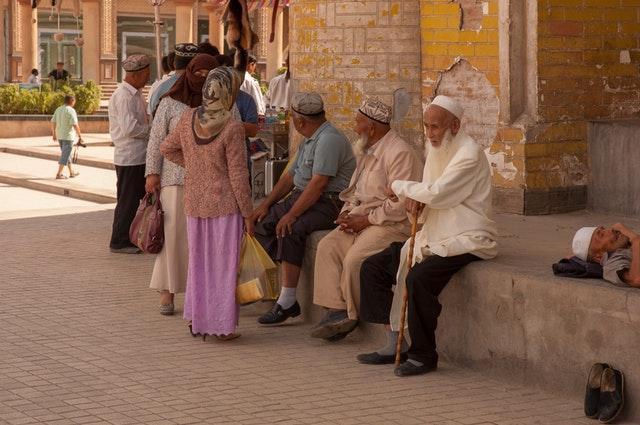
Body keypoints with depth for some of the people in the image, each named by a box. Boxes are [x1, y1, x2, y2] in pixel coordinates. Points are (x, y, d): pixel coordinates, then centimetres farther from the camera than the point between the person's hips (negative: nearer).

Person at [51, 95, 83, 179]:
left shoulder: (58, 109, 8)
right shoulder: (71, 111, -15)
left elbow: (53, 122, 11)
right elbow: (75, 125, -20)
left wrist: (54, 134, 20)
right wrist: (80, 136, -14)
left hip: (59, 136, 8)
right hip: (68, 136, -8)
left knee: (67, 154, 18)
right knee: (65, 155, -4)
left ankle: (71, 172, 26)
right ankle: (59, 174, -6)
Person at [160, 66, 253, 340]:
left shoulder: (188, 119, -1)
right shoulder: (232, 129, -16)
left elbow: (167, 148, 12)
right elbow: (238, 176, -14)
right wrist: (248, 214, -6)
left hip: (194, 203, 5)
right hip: (225, 205, -5)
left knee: (198, 261, 17)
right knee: (223, 264, 4)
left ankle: (197, 320, 23)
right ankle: (222, 326, 8)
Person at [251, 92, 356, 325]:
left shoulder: (329, 140, -17)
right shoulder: (309, 140, 17)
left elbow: (318, 184, -24)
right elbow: (290, 176, 20)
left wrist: (291, 215, -25)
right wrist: (265, 204, 9)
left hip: (328, 203, -11)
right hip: (301, 197, 11)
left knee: (290, 231, -30)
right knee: (263, 222, -1)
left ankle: (286, 302, -26)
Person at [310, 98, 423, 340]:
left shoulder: (399, 153, -17)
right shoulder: (366, 151, 15)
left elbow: (400, 204, -23)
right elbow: (356, 190, 25)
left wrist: (366, 219, -18)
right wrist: (347, 211, 4)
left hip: (394, 224, -10)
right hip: (364, 218, 10)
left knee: (354, 258, -25)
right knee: (327, 246, -7)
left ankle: (350, 315, -6)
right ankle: (336, 310, -10)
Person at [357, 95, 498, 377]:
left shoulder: (469, 154, -16)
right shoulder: (436, 150, 14)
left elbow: (438, 194, -24)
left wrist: (400, 187, -8)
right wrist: (414, 199, -6)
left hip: (466, 242, -10)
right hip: (434, 237, 10)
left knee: (418, 277, -34)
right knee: (373, 267, 2)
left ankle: (423, 355, -18)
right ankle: (394, 343, 6)